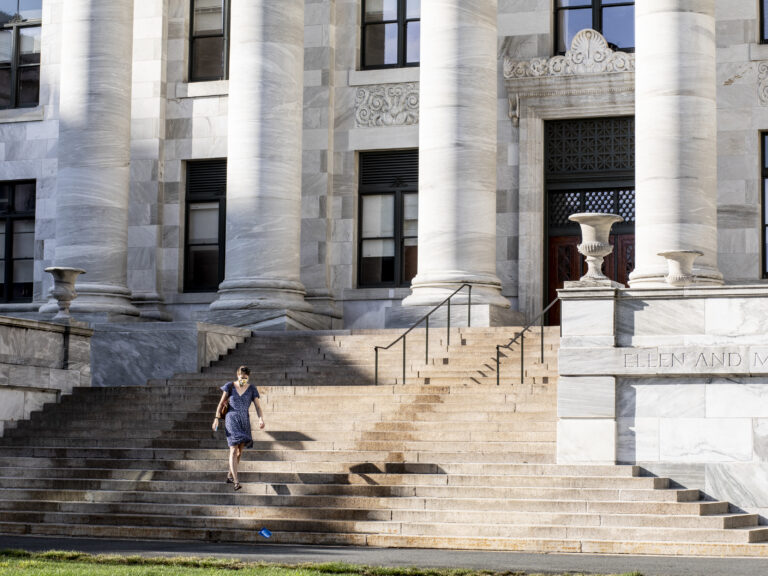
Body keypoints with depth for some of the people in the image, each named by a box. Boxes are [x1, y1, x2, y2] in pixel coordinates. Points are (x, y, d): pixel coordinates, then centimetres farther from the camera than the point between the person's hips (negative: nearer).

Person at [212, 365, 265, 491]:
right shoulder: (230, 386, 1)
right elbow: (221, 403, 2)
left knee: (240, 451, 12)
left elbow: (257, 405, -3)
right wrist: (217, 418, -8)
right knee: (234, 449, -16)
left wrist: (261, 419, -20)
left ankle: (230, 476, 32)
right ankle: (236, 482, -25)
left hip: (245, 421, 4)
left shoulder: (251, 389, 4)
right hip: (232, 419, -4)